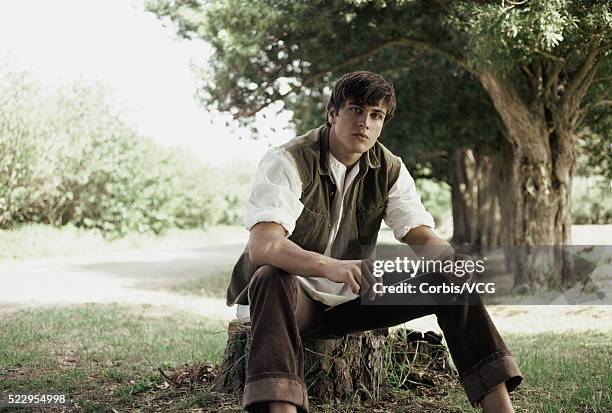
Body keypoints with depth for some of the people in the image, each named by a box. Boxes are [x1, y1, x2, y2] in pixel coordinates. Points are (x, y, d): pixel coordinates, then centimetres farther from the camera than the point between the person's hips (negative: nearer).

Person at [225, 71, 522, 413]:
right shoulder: (287, 162, -18)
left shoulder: (389, 170, 0)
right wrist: (330, 267, -52)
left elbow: (422, 236, -4)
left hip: (350, 298, 5)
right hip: (291, 295, -5)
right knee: (273, 280, -40)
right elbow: (262, 246, -33)